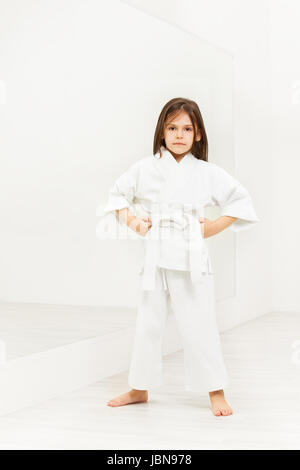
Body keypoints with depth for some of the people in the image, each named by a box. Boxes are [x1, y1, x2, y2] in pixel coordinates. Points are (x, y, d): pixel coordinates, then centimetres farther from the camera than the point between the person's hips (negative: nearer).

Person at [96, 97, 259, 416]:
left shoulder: (207, 172, 2)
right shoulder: (146, 168, 5)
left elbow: (240, 200, 7)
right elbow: (117, 194, 16)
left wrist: (215, 227, -1)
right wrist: (130, 221, 2)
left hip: (192, 259, -2)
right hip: (155, 258, 2)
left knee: (199, 325, 0)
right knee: (147, 324, 11)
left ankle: (216, 391, 15)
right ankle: (139, 389, 26)